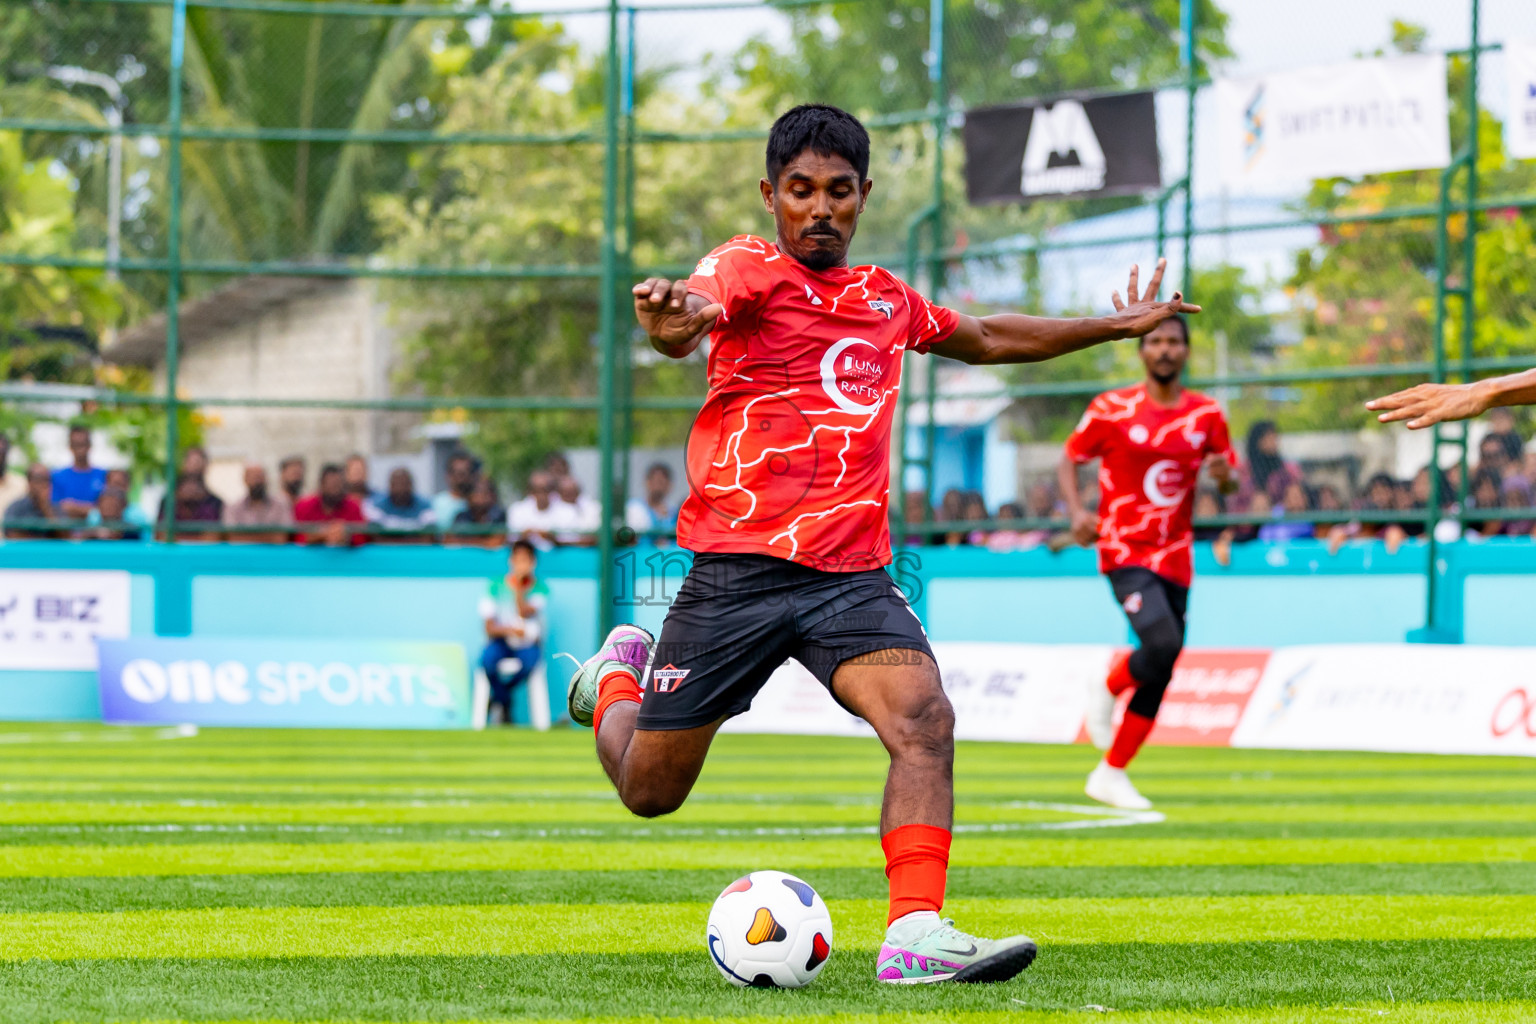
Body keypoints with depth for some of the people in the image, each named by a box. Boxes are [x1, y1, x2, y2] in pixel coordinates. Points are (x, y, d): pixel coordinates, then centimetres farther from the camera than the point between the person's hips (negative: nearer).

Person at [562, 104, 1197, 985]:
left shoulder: (885, 297, 16)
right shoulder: (749, 270, -4)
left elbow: (989, 340, 36)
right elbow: (700, 308, -28)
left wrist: (1114, 325, 37)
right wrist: (673, 317, -53)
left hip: (852, 574, 4)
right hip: (737, 569, -4)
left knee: (925, 722, -24)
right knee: (650, 790, 7)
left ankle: (916, 936, -31)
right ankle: (619, 674, 41)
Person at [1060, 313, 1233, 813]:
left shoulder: (1207, 414, 6)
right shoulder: (1112, 409, -4)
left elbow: (1233, 479, 14)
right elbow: (1069, 459, 5)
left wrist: (1224, 475, -11)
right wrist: (1077, 511, -12)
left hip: (1176, 559, 5)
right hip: (1125, 551, -5)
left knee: (1159, 678, 5)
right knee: (1163, 644, -26)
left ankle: (1110, 774, 17)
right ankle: (1107, 688, 6)